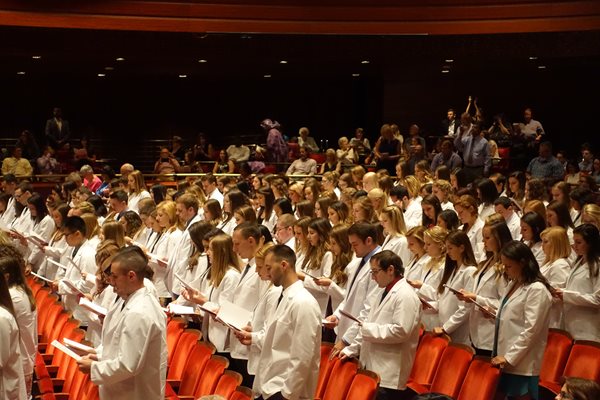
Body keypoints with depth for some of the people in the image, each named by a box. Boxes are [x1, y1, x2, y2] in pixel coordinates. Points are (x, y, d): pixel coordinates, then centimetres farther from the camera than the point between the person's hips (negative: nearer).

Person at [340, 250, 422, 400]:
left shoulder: (405, 296, -13)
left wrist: (369, 329, -15)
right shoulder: (386, 292, 19)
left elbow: (401, 331, -23)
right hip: (373, 367, 9)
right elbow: (370, 325, 23)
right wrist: (351, 350, 16)